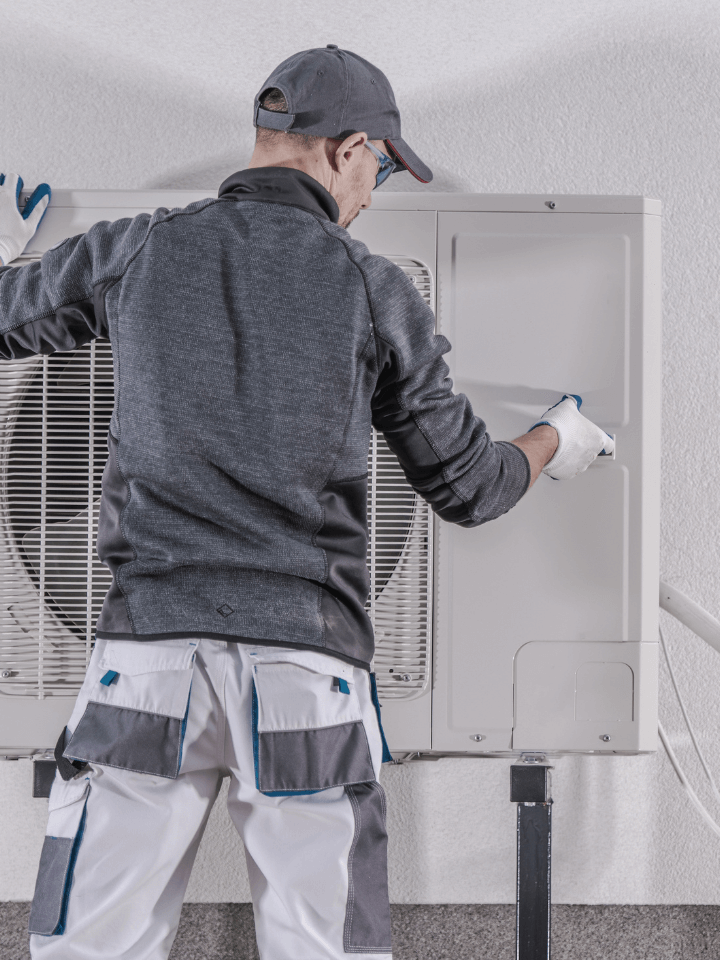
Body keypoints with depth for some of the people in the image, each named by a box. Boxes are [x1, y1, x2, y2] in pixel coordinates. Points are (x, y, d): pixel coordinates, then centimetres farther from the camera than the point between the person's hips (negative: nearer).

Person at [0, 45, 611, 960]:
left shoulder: (133, 251, 6)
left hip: (149, 654, 1)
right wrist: (554, 443, 34)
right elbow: (468, 490, 12)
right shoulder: (376, 291, 5)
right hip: (308, 672, 0)